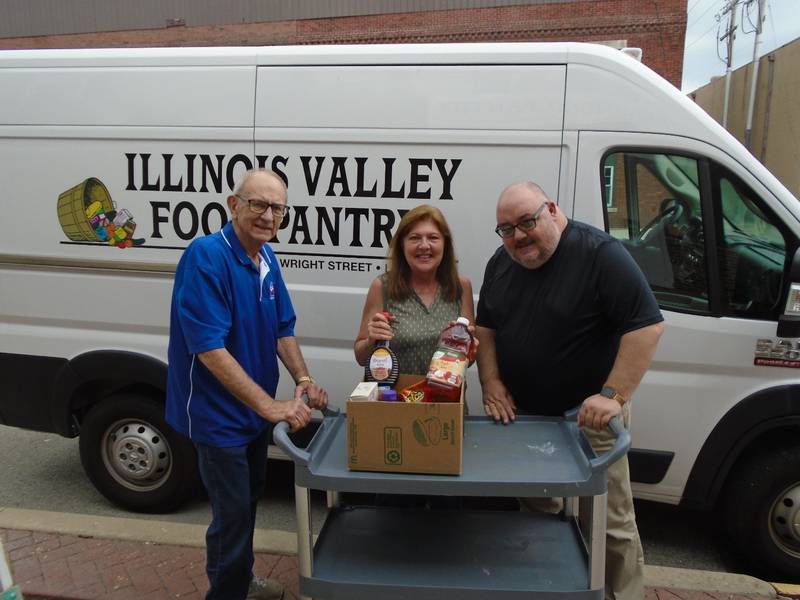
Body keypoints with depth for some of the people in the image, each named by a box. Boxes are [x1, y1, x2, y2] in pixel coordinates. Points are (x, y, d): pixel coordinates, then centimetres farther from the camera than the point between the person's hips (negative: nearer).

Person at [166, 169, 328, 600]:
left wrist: (302, 378, -9)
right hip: (217, 412, -8)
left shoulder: (267, 258, 0)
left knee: (249, 497, 25)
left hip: (254, 407, 9)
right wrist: (271, 406, -32)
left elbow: (282, 329, 7)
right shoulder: (206, 256, -25)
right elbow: (210, 350, -30)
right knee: (233, 511, 4)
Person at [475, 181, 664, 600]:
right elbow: (485, 327, 12)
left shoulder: (600, 254, -16)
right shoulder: (501, 263, 5)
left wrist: (613, 395, -25)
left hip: (588, 416, -5)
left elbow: (647, 326, -20)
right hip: (522, 415, 6)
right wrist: (492, 383, 0)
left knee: (609, 519, 5)